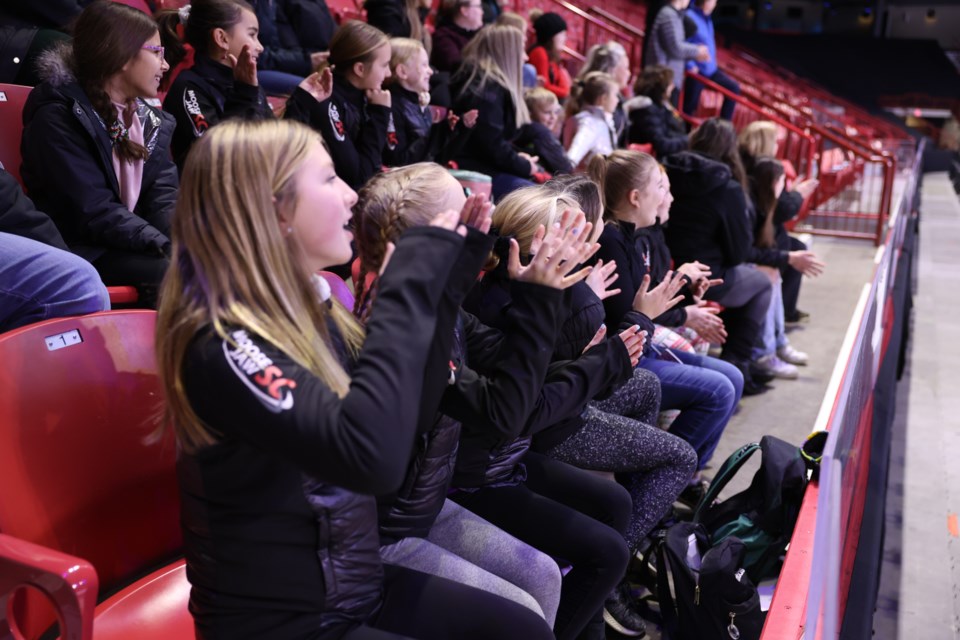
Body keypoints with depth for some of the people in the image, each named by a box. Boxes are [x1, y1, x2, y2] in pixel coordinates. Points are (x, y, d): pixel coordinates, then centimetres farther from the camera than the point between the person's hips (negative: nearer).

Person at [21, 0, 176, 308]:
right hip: (82, 251, -7)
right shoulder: (58, 117, -11)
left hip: (135, 243, 7)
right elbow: (95, 211, -20)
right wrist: (172, 246, -26)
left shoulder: (150, 119, 11)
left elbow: (164, 195, 3)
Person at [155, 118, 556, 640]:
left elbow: (406, 405, 7)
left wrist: (441, 275, -2)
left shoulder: (308, 310, 1)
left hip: (358, 585, 8)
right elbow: (371, 455, -39)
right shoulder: (222, 346, -25)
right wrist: (413, 279, -31)